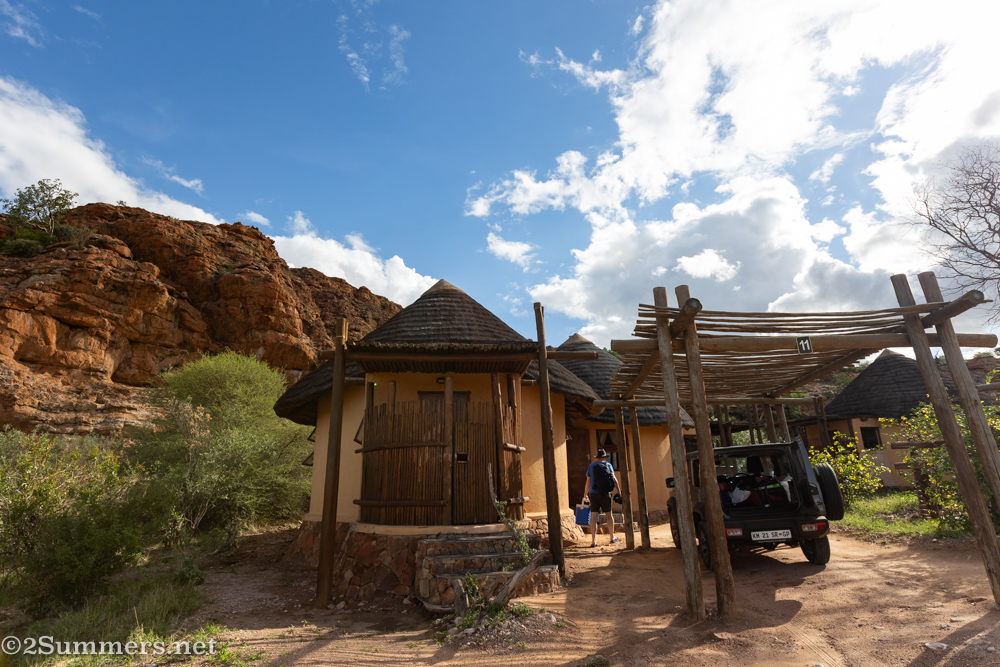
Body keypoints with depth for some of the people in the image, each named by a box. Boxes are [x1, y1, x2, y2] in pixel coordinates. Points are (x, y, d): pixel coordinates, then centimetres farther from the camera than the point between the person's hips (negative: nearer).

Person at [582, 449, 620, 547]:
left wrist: (585, 495, 15)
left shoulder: (591, 466, 8)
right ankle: (612, 537, 29)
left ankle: (593, 541, -7)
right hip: (605, 494, 0)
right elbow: (614, 479, -5)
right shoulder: (608, 465, 5)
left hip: (593, 493, 1)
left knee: (593, 516, -2)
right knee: (609, 514, 17)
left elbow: (588, 482, 8)